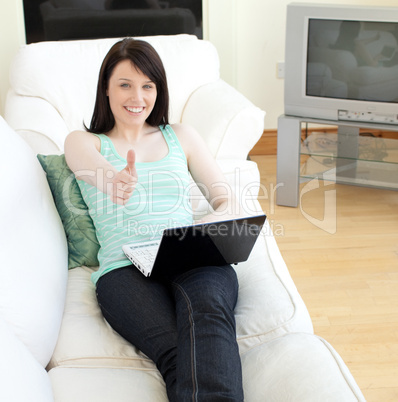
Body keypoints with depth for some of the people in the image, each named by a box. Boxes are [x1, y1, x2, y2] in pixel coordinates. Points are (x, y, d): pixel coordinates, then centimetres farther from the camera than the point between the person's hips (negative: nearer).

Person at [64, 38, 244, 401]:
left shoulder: (181, 136, 27)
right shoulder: (82, 142, 21)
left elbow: (229, 203, 20)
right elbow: (93, 165, -6)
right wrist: (115, 178, -33)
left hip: (195, 262, 1)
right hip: (124, 269, -1)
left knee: (206, 312, -40)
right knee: (175, 349, -38)